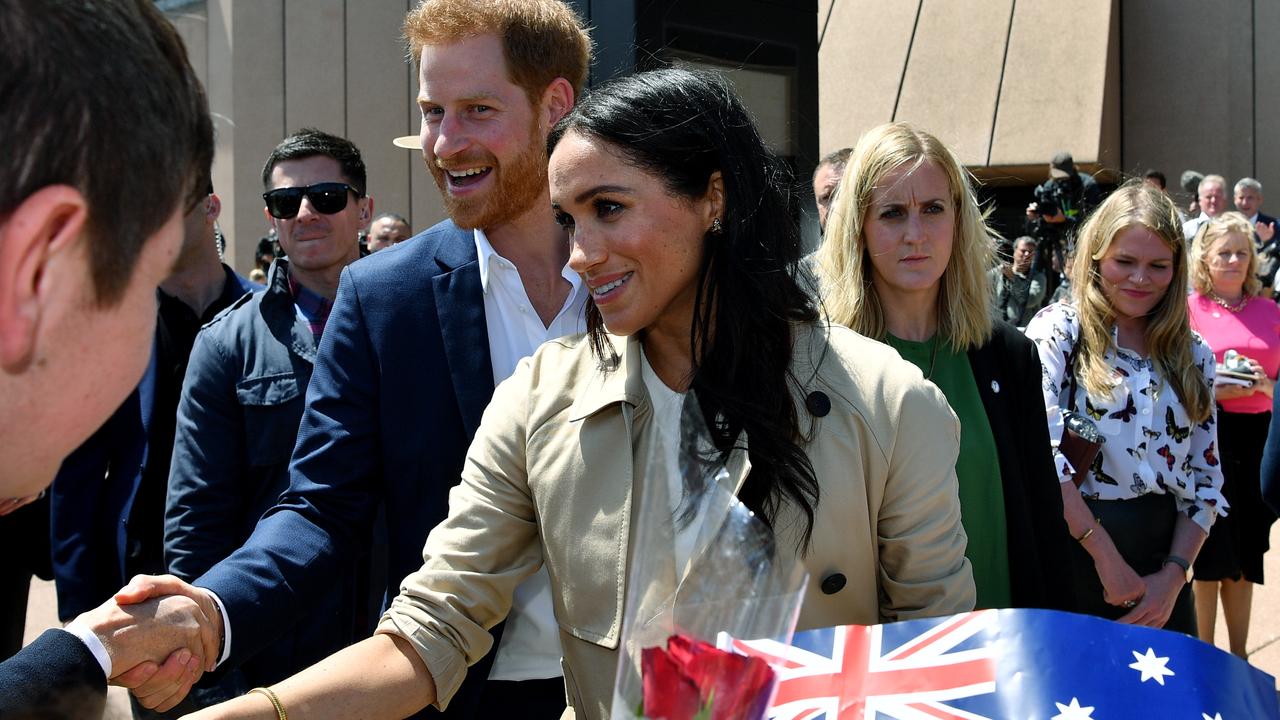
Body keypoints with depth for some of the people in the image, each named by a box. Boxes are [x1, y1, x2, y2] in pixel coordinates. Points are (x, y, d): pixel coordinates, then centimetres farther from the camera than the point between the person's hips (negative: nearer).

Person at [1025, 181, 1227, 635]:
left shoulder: (1193, 355, 10)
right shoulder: (1059, 330, -5)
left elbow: (1206, 479, 10)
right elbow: (1041, 455, -18)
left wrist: (1174, 575, -3)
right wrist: (1106, 556, -19)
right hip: (1074, 560, -4)